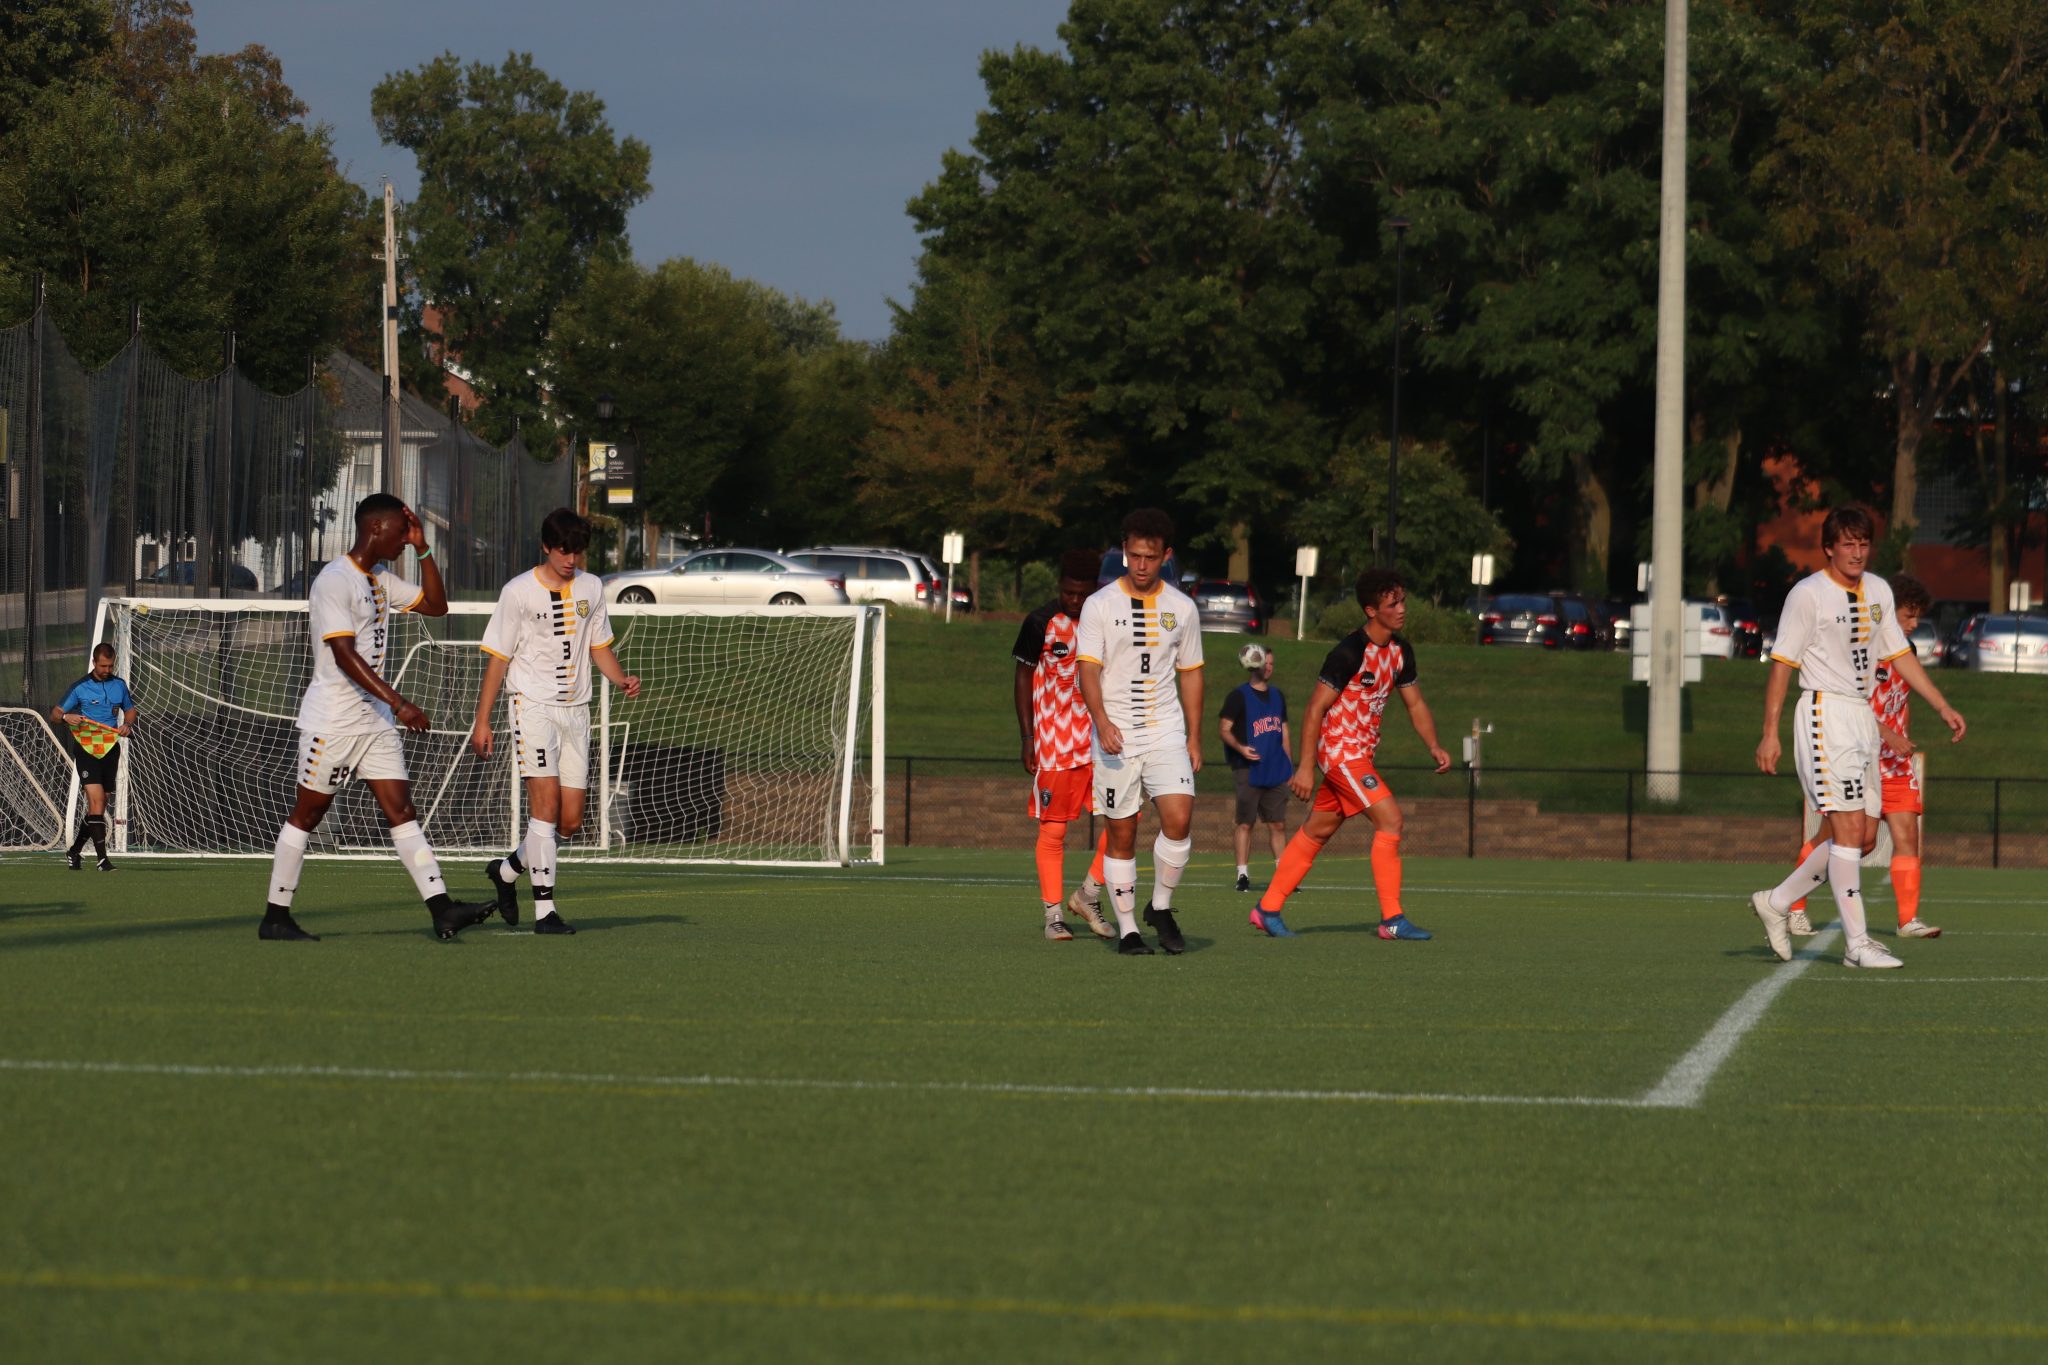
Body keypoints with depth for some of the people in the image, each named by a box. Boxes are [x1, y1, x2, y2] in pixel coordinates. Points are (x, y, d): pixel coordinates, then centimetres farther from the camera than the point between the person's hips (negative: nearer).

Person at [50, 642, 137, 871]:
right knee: (96, 800, -17)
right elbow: (55, 713, 0)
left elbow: (130, 710, 23)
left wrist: (127, 724, 0)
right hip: (87, 749, -5)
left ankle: (74, 851, 25)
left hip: (111, 748, 5)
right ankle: (102, 857, -20)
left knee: (99, 806, 8)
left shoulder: (119, 685, 9)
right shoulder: (80, 687, -3)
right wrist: (66, 716, -23)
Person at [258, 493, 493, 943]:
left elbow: (436, 605, 21)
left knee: (402, 811, -1)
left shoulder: (382, 580, 12)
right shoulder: (334, 581, -16)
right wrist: (398, 703, -30)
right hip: (331, 719, -8)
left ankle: (441, 909, -10)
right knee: (307, 814, 1)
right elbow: (344, 654, -24)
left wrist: (423, 550, 7)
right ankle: (275, 918, 9)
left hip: (375, 720, 8)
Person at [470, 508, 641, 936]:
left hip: (575, 710, 5)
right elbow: (498, 659, -2)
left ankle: (506, 870, 27)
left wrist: (622, 679, -3)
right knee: (546, 801, -18)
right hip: (534, 705, -5)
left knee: (571, 820, 2)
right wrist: (482, 721, -5)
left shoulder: (591, 588, 9)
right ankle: (544, 909, -17)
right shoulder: (518, 592, -5)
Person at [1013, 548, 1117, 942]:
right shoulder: (1041, 623, -3)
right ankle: (1053, 915, 6)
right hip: (1053, 742, -3)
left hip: (1101, 737, 3)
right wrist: (1027, 738, -2)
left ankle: (1089, 894, 6)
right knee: (1052, 829, -1)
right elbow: (1024, 678, 3)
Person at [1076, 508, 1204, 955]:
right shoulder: (1100, 605, -2)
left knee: (1178, 819, -15)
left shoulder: (1181, 608, 8)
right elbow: (1088, 669, -9)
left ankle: (1160, 908, 5)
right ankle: (1127, 930, 10)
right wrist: (1103, 722, -24)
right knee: (1122, 835, 1)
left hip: (1166, 733, 2)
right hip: (1115, 737, -2)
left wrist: (1194, 736, 11)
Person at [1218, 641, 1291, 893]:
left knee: (1278, 825, 5)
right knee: (1245, 823, -4)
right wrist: (1239, 747, -24)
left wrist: (1289, 767, 17)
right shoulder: (1239, 695, -1)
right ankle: (1243, 875, -1)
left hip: (1275, 772, 5)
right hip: (1248, 769, -5)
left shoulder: (1277, 696, 17)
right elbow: (1224, 728, -6)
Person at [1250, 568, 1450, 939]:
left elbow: (1415, 703, 16)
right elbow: (1316, 707, -18)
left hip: (1360, 752, 9)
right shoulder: (1350, 652, -19)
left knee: (1318, 829, 13)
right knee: (1390, 818, -16)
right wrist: (1305, 767, -19)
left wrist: (1433, 746, -1)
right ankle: (1392, 919, -14)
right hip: (1340, 750, -9)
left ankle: (1268, 909, 21)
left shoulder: (1400, 651, 7)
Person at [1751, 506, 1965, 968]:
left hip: (1863, 717, 8)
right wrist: (1770, 733, -12)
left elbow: (1900, 654, 20)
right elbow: (1782, 664, -8)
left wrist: (1943, 707, 15)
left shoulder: (1878, 591, 13)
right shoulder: (1808, 594, -8)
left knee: (1864, 837, 5)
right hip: (1824, 713, -8)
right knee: (1849, 827, -14)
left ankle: (1776, 903, 19)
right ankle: (1857, 943, -13)